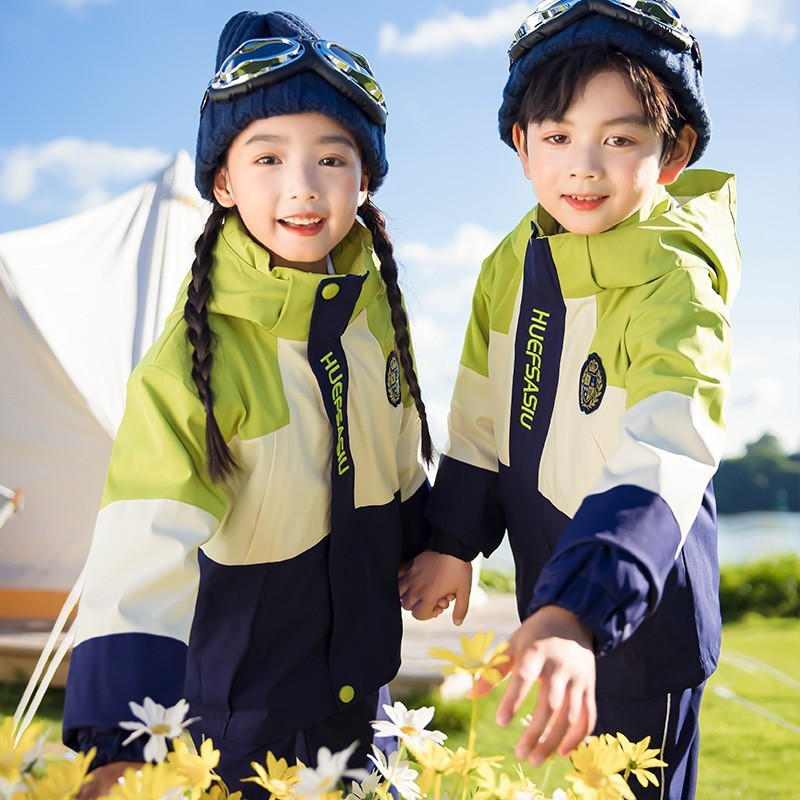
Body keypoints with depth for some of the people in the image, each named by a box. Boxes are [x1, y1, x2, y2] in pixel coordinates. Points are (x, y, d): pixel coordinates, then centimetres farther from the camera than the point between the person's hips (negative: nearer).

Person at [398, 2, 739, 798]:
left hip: (637, 606, -6)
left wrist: (576, 613, -50)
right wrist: (452, 540, 7)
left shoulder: (674, 279, -24)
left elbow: (663, 459, -38)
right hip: (545, 589, 6)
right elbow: (481, 414, 9)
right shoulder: (512, 263, -2)